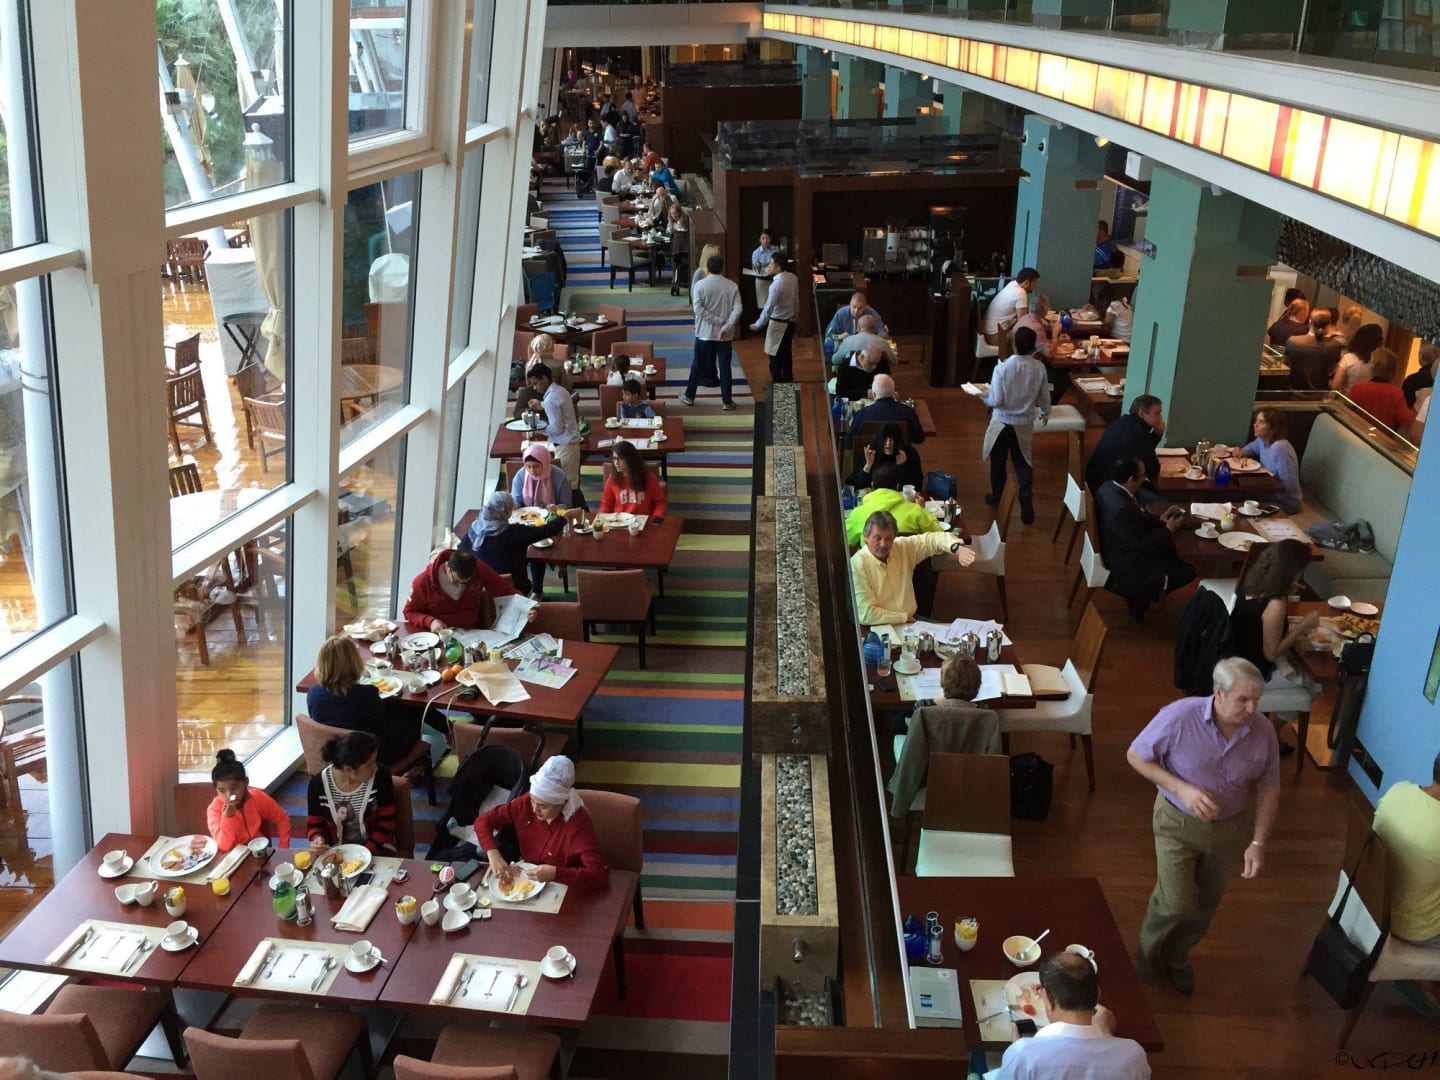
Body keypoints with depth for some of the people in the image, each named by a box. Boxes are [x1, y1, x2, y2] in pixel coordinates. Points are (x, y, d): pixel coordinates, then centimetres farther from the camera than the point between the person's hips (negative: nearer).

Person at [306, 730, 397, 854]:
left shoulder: (380, 777, -15)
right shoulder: (318, 784, -14)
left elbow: (386, 821, -7)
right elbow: (314, 825, 0)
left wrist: (366, 853, -16)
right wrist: (318, 839, -21)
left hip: (375, 848, -1)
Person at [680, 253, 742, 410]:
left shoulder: (700, 284, -8)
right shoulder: (732, 286, -4)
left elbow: (697, 308, -17)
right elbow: (738, 309, -14)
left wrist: (718, 320, -15)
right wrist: (726, 326, -19)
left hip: (704, 333, 0)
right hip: (724, 334, 1)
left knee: (698, 365, 13)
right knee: (724, 367, 7)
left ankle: (689, 396, 23)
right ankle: (727, 401, 9)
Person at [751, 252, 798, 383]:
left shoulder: (776, 284, -26)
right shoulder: (792, 278, -3)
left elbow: (768, 308, -21)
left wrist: (758, 324, -11)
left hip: (778, 323, -8)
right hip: (790, 321, 8)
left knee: (774, 356, 4)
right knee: (786, 353, 20)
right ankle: (788, 381, 31)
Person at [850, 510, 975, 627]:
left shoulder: (902, 547, 0)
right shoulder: (856, 565, -18)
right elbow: (866, 614, -21)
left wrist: (956, 548, -22)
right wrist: (905, 617, -13)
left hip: (911, 620, 7)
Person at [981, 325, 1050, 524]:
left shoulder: (1003, 368, -23)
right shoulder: (1039, 368, -12)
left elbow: (996, 401, -21)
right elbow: (1044, 396, 1)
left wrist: (983, 396, 0)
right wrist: (1045, 413, 21)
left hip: (1002, 422, -3)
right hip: (1025, 423, 3)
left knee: (998, 461, 18)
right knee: (1023, 462, 14)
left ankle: (995, 496, 34)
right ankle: (1026, 501, 0)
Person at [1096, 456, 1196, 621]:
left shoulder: (1109, 488, -6)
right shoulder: (1122, 509, -35)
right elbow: (1143, 544, -26)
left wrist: (1160, 520, 1)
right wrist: (1168, 529, -12)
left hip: (1120, 549, 10)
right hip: (1126, 565, -10)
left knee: (1173, 549, 20)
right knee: (1187, 572, -3)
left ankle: (1139, 593, 24)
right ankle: (1138, 597, 12)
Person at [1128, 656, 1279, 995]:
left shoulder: (1263, 732, -18)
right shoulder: (1179, 716, -28)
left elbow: (1268, 789, -5)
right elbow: (1135, 756, -16)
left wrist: (1258, 842, -14)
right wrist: (1181, 789, -27)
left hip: (1229, 827, 3)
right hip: (1178, 822, -3)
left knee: (1204, 905, 18)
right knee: (1177, 903, -6)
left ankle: (1177, 956, 47)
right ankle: (1150, 949, 27)